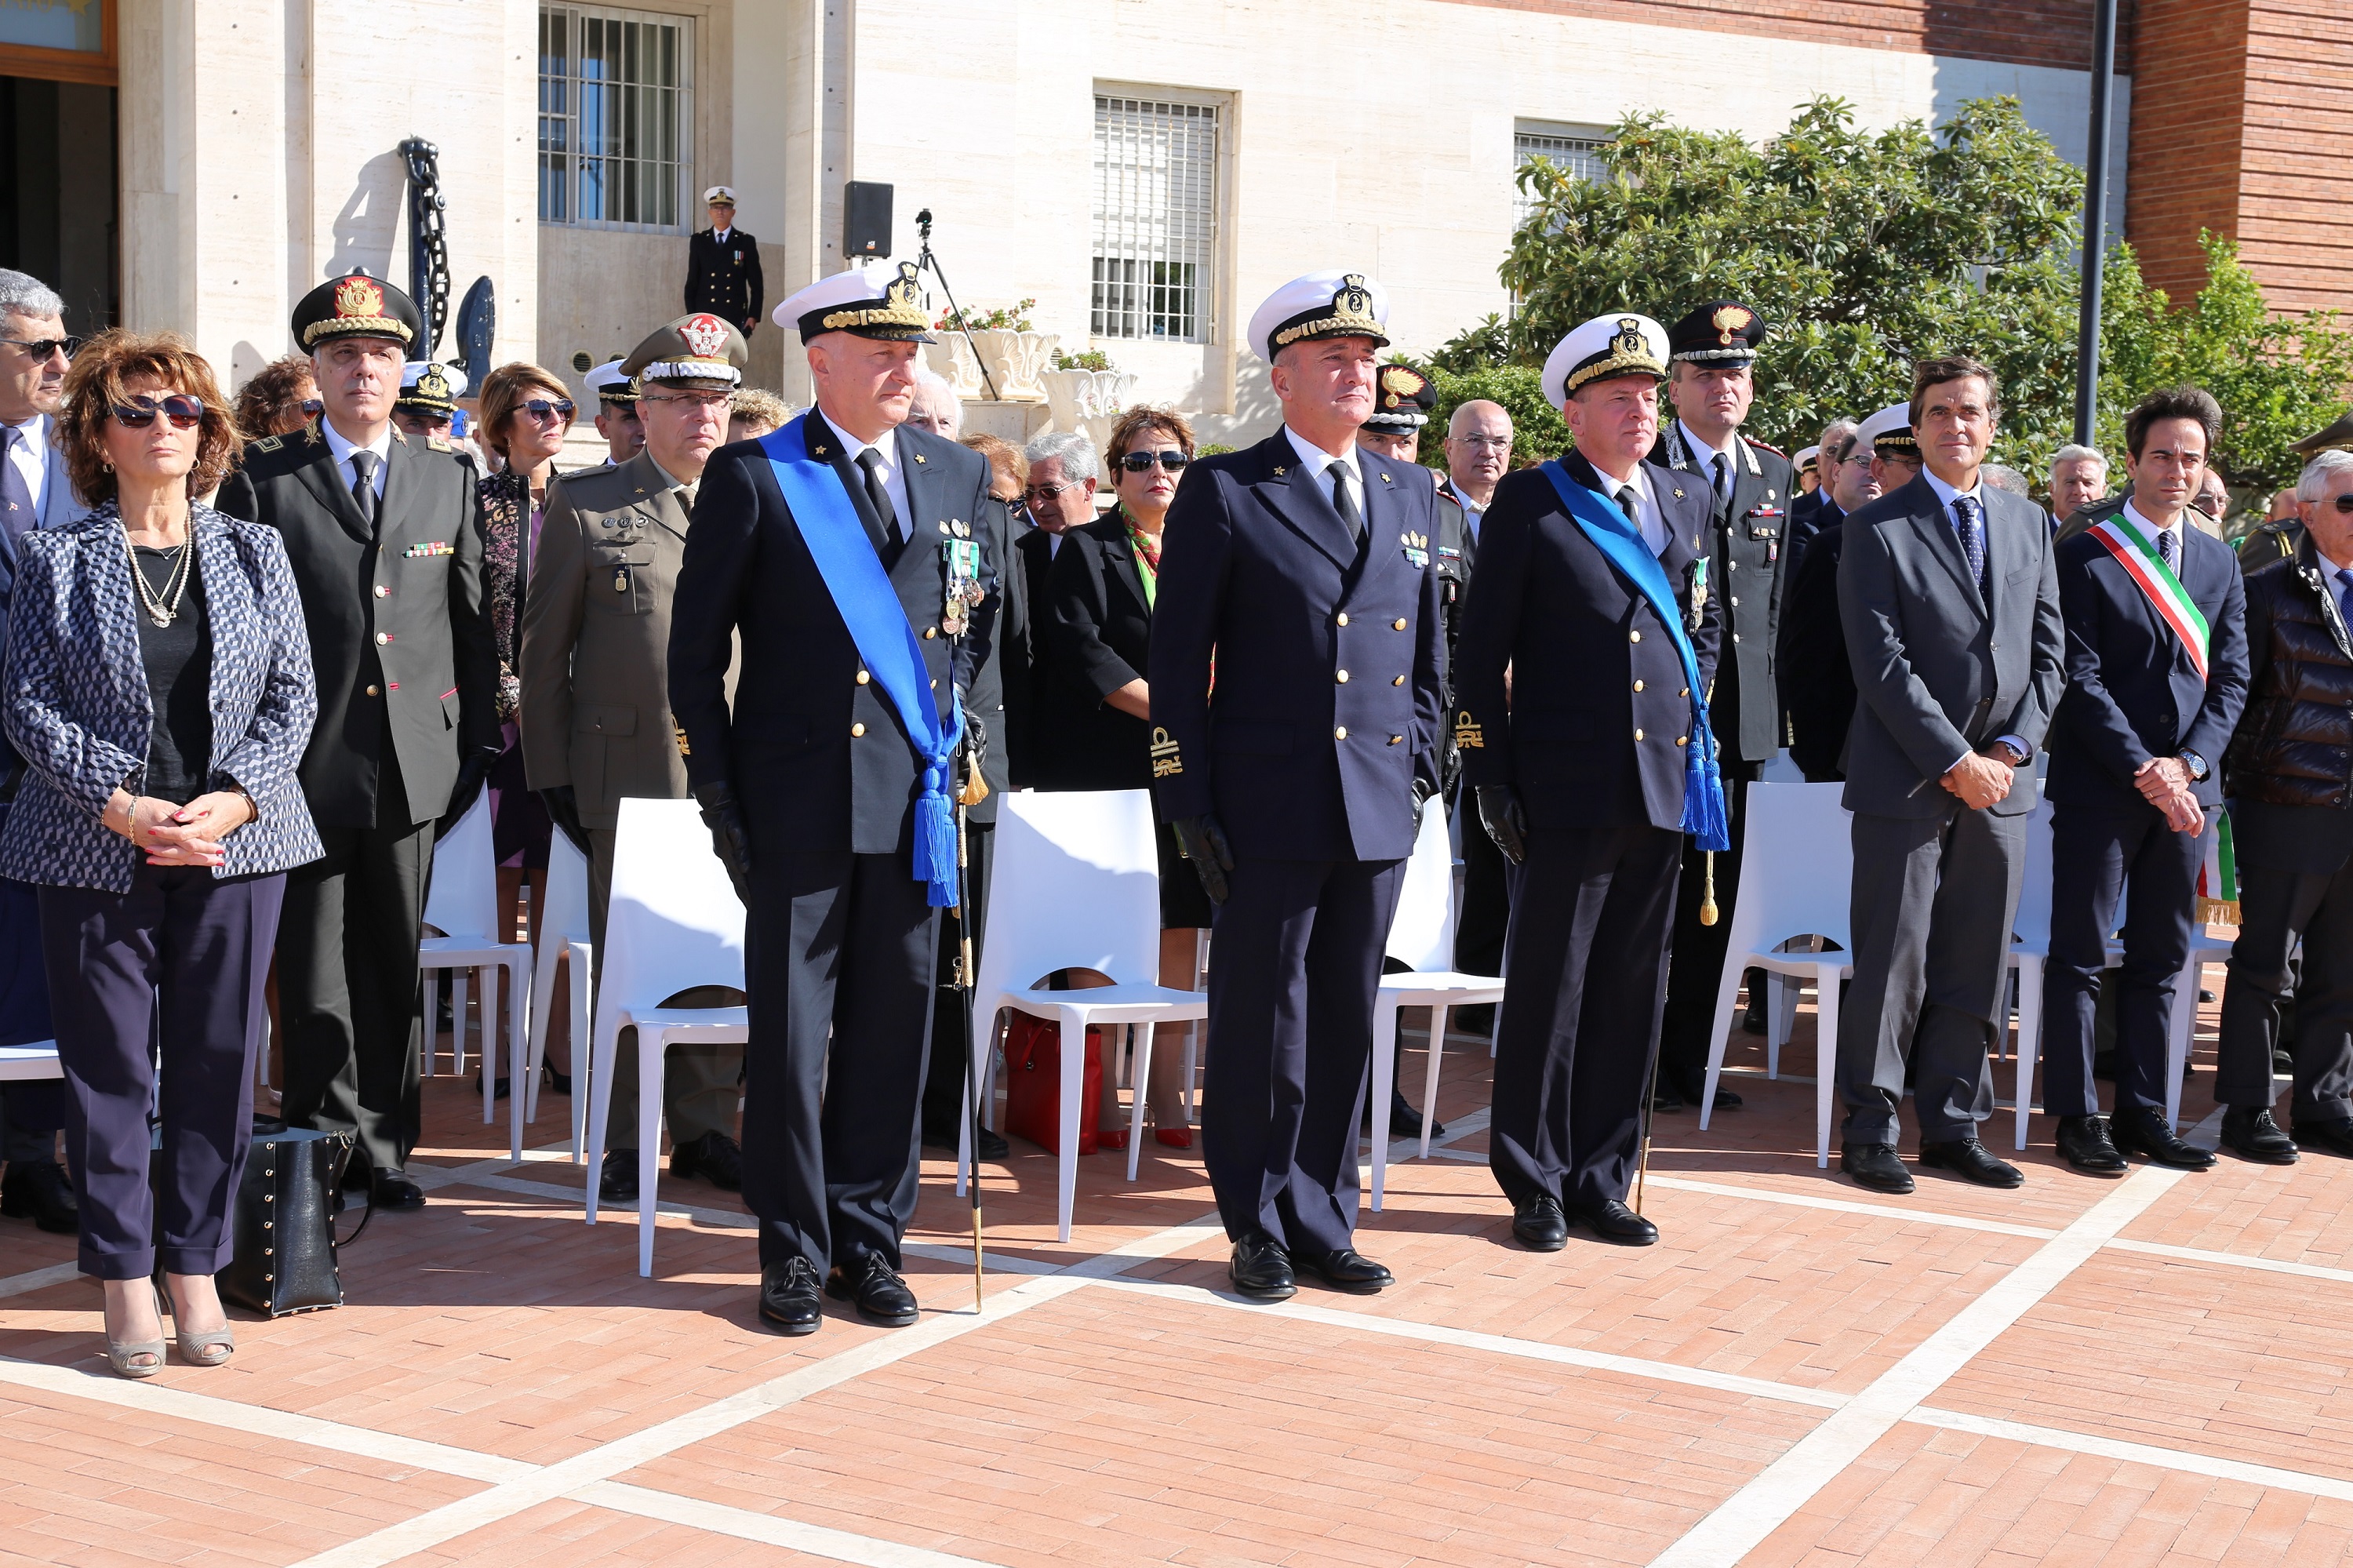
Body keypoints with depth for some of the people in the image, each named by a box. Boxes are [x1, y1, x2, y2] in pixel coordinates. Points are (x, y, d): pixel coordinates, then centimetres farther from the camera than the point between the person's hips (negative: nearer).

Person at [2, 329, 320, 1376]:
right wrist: (120, 805, -14)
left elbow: (293, 693, 5)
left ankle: (195, 1269, 16)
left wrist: (234, 798, -10)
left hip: (234, 845, 2)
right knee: (107, 1066, 2)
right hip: (96, 848, -1)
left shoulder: (255, 553, 9)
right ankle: (125, 1280, 13)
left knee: (217, 1063, 4)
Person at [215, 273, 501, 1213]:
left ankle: (386, 1147, 20)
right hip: (305, 765, -2)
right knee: (316, 975, 2)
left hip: (415, 764, 2)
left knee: (395, 967, 10)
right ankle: (332, 1147, 12)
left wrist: (483, 745, 7)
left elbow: (472, 623, 12)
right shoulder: (260, 479, 2)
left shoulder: (450, 481, 11)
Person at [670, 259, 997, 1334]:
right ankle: (794, 1252, 14)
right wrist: (718, 792, -3)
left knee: (893, 1026, 7)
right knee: (790, 1031, 2)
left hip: (912, 798, 4)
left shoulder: (959, 476, 10)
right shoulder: (751, 478, -2)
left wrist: (947, 721, 11)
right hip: (798, 801, -3)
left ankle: (869, 1240, 19)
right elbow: (696, 649, 1)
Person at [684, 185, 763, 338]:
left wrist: (754, 316, -3)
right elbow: (692, 282, 10)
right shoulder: (699, 241, 10)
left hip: (735, 318, -1)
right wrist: (691, 316, 2)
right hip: (705, 315, 1)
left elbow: (756, 284, 6)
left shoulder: (746, 242, 6)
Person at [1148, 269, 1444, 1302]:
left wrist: (1421, 768, 9)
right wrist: (1189, 803, -7)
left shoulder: (1411, 496, 13)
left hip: (1379, 810, 5)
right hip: (1269, 809, -4)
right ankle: (1260, 1229, 16)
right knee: (1262, 1023, 3)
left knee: (1347, 1023, 10)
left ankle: (1323, 1224, 22)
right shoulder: (1224, 492, -2)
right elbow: (1175, 662, -3)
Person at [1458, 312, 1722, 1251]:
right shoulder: (1529, 504, -3)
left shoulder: (1690, 501, 12)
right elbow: (1482, 651, -3)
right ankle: (1536, 1185, 12)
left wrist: (1690, 705, 12)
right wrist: (1493, 780, -7)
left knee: (1631, 989, 9)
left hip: (1663, 783, 5)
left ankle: (1602, 1181, 20)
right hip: (1567, 787, -5)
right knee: (1549, 986, 1)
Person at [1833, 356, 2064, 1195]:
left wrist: (2009, 750, -3)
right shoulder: (1876, 529, -3)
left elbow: (2047, 652, 11)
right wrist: (1953, 760, -13)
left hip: (1999, 780, 5)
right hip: (1905, 780, -5)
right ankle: (1870, 1128, 9)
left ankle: (1952, 1126, 18)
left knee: (1974, 965, 9)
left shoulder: (2029, 523, 13)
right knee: (1893, 962, -1)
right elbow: (1881, 663, -10)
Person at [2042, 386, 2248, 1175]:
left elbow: (2231, 677, 9)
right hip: (2099, 786, -5)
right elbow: (2081, 680, -9)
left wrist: (2186, 765, -6)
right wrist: (2144, 772, -14)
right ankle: (2077, 1113, 7)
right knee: (2081, 956, 0)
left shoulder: (2218, 562, 13)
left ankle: (2142, 1110, 18)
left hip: (2184, 787, 5)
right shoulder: (2086, 557, -4)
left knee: (2162, 958, 10)